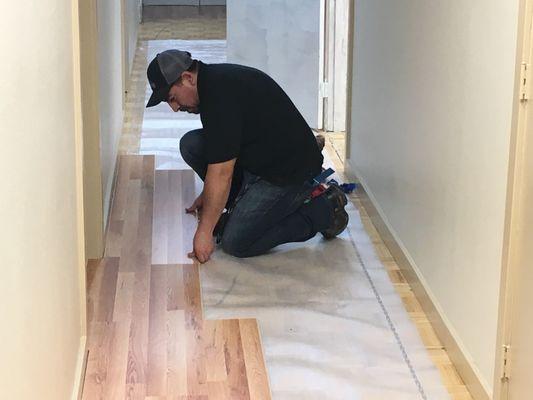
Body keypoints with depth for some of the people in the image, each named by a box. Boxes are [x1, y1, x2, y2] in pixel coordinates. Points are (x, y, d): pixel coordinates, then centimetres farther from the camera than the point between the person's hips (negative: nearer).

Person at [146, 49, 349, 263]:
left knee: (236, 243, -11)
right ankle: (240, 210, 10)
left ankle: (324, 209, 0)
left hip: (291, 171, -10)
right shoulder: (213, 80, 7)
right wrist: (207, 195, 26)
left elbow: (222, 173, -24)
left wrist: (204, 231, -18)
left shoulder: (221, 94, -25)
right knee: (191, 144, 0)